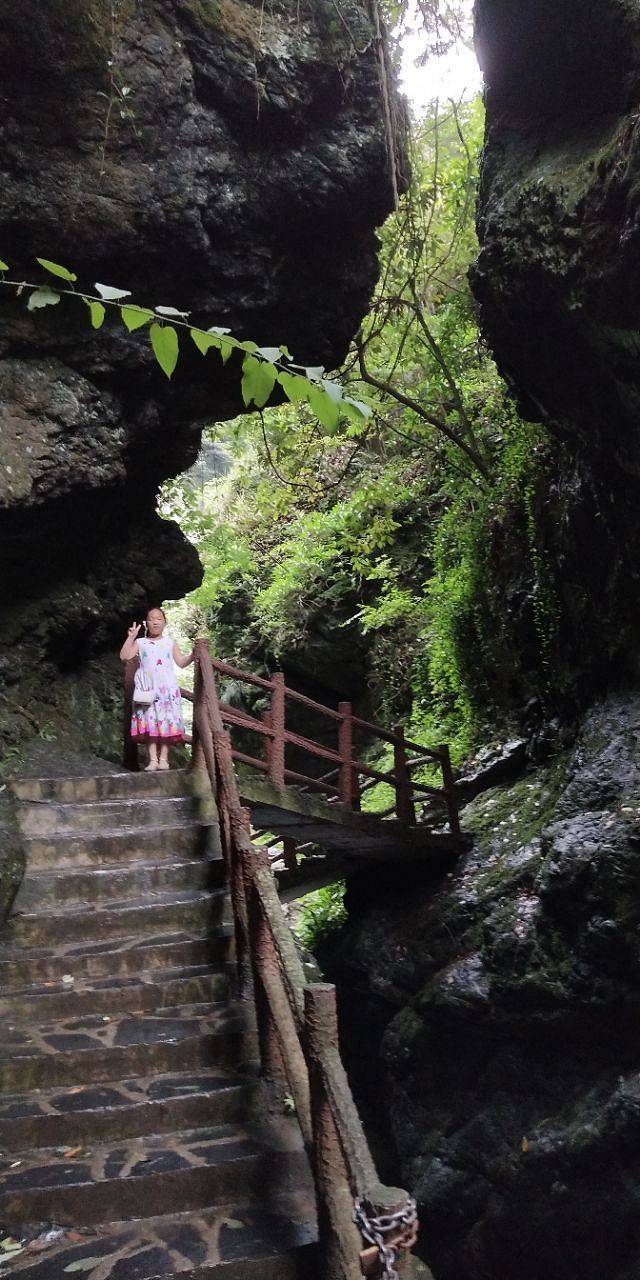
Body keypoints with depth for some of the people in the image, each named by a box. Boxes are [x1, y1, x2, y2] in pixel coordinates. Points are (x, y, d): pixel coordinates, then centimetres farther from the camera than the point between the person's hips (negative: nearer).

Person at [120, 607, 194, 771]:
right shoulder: (140, 643, 11)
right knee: (150, 724, -7)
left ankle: (163, 758, -3)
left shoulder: (170, 642, 15)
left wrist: (193, 653, -2)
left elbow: (181, 662, 13)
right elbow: (125, 656, -2)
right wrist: (131, 637, -6)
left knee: (167, 724, -5)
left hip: (168, 689, 1)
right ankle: (153, 759, -7)